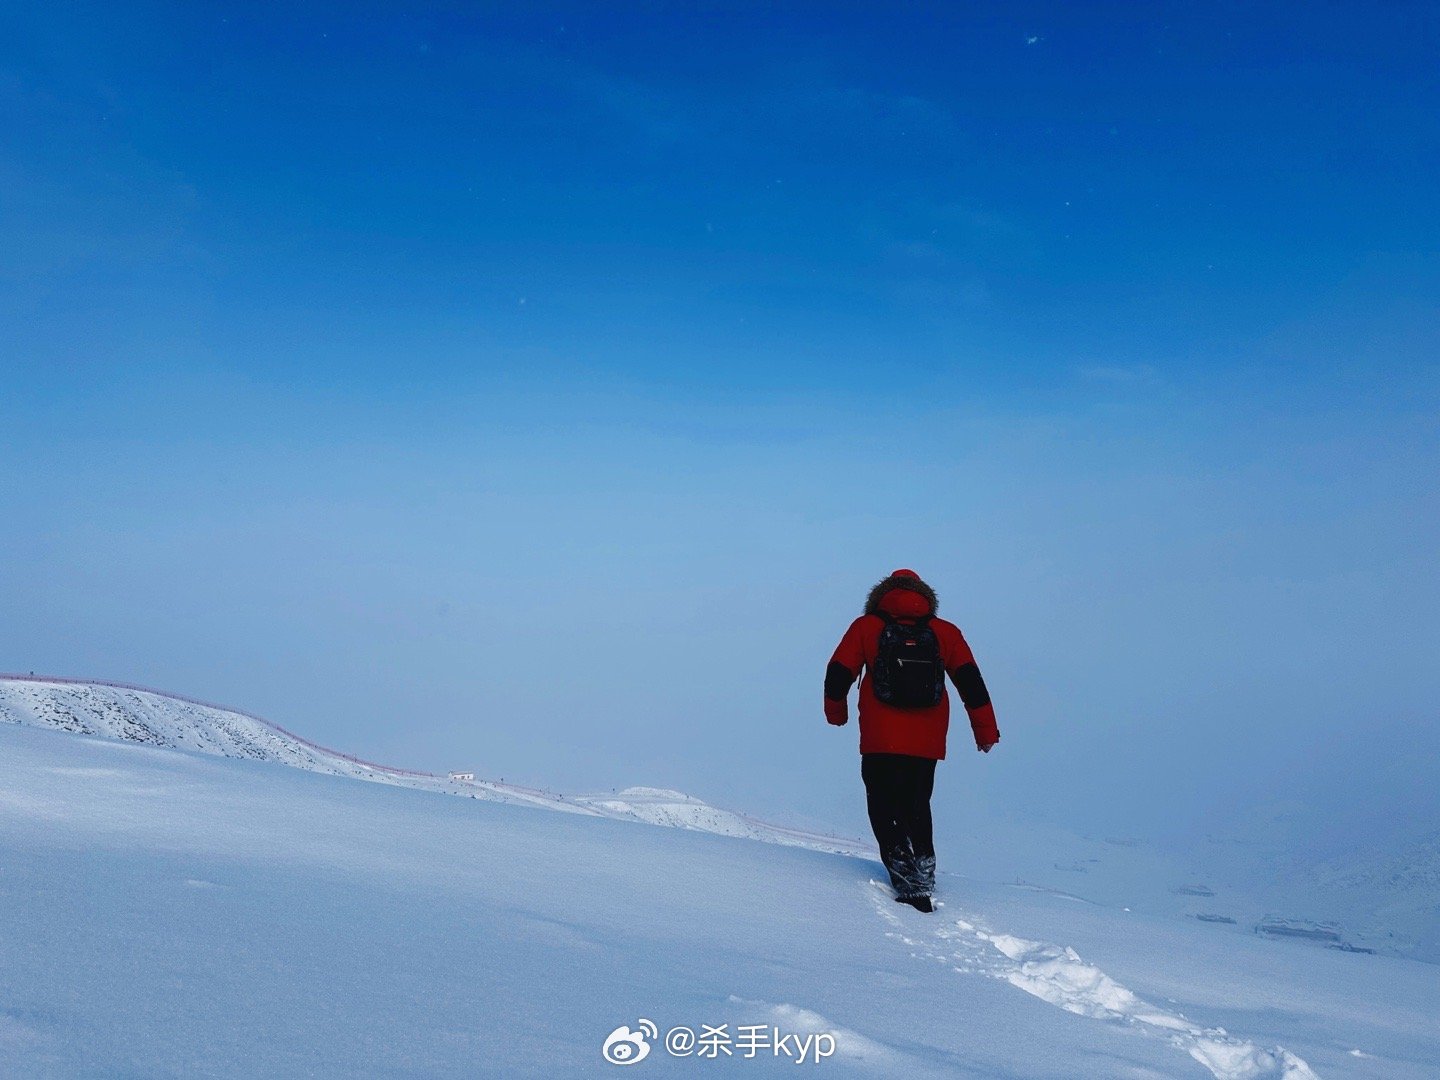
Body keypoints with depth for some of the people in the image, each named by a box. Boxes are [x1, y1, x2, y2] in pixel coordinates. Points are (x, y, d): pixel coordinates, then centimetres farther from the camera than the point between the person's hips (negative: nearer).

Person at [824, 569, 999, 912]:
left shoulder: (867, 627, 4)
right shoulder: (945, 632, 9)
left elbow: (838, 675, 4)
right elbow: (971, 682, 4)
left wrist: (836, 712, 22)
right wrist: (986, 730, 9)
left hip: (880, 741, -3)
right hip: (927, 742, 3)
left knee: (884, 807, 6)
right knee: (916, 808, 18)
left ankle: (907, 881, -11)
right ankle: (924, 873, 13)